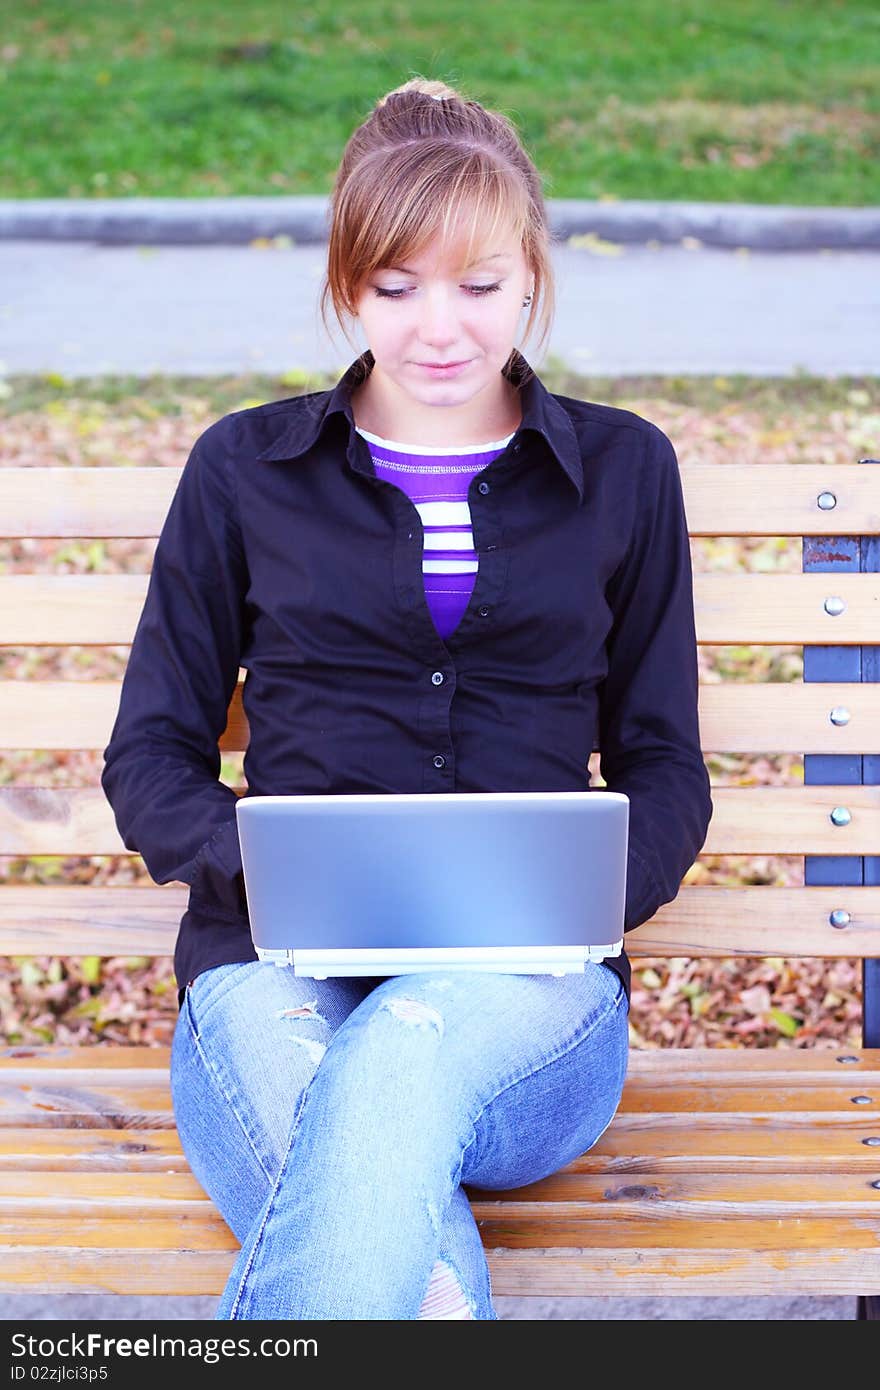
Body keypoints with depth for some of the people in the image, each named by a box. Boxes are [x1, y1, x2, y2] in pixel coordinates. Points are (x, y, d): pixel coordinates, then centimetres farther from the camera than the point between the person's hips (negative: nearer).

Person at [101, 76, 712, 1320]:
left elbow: (663, 766, 16)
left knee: (406, 1053, -39)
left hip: (527, 990, 1)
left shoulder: (622, 471, 16)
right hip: (279, 965, 0)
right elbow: (151, 758, 13)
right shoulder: (246, 469, 14)